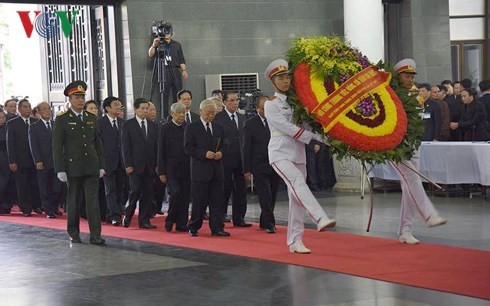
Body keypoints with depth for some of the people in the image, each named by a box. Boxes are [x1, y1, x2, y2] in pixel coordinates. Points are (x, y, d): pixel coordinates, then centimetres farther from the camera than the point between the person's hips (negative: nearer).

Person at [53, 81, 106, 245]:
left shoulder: (92, 118, 10)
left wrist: (101, 165, 9)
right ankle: (74, 233, 20)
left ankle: (95, 235, -6)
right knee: (73, 201, 7)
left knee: (93, 200, -4)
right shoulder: (62, 120, -3)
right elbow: (57, 146, -5)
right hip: (73, 168, -3)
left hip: (91, 167, 3)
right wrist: (60, 169, -10)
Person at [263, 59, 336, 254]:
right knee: (298, 182, -30)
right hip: (280, 154, -6)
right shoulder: (271, 105, -3)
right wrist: (316, 136, -16)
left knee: (296, 200, 4)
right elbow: (288, 128, -13)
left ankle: (295, 241, 7)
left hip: (298, 155, 6)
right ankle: (320, 219, -46)